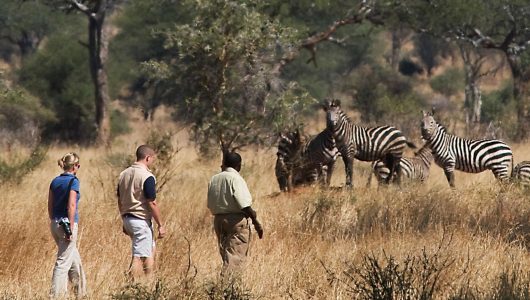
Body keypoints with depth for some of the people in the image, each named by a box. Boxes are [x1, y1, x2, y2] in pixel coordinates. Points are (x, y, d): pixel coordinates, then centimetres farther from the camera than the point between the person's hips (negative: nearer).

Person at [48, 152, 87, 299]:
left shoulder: (55, 181, 8)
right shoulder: (73, 181, -12)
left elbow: (50, 206, 11)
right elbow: (71, 205, -19)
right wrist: (71, 228, -17)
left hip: (55, 223, 7)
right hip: (68, 222, -7)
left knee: (74, 258, 21)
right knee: (63, 261, -3)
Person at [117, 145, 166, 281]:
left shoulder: (124, 174, 7)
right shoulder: (147, 177, -16)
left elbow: (120, 201, 13)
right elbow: (152, 203, -17)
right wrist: (161, 225, -11)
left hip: (127, 218, 8)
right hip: (141, 220, -8)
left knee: (150, 251, 21)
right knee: (139, 256, -5)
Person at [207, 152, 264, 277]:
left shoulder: (213, 179, 10)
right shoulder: (235, 179, -11)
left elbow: (210, 206, 10)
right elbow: (244, 204, -16)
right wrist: (255, 221, -10)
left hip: (218, 220, 7)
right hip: (237, 220, -7)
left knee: (226, 256, 14)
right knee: (235, 258, -10)